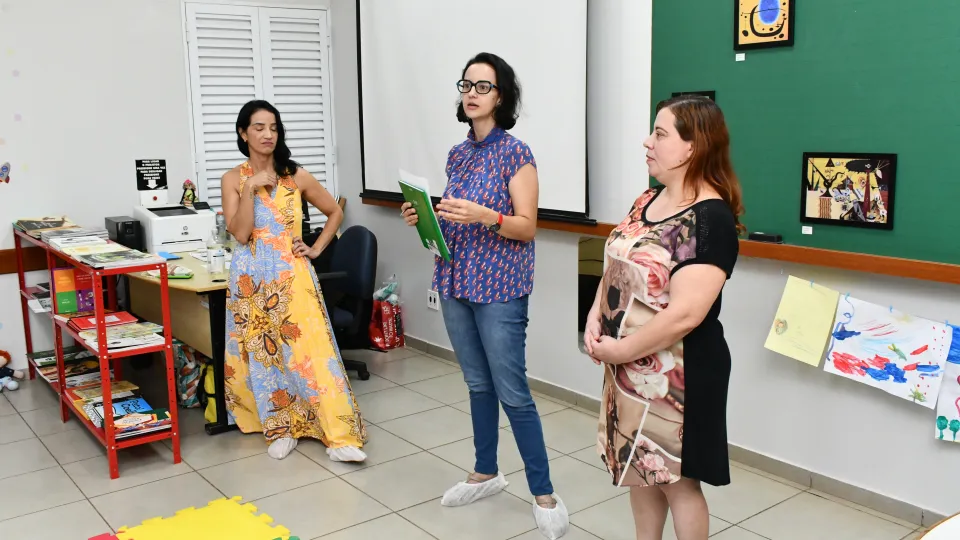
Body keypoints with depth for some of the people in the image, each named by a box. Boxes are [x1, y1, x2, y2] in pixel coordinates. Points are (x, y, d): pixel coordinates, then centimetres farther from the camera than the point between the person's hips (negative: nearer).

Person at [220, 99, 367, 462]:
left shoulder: (296, 175, 3)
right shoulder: (233, 179, 2)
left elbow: (335, 212, 13)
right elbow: (240, 234, -9)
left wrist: (315, 249, 3)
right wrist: (252, 188, -14)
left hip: (292, 274, -1)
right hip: (252, 278, 1)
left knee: (311, 350, -7)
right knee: (263, 355, 4)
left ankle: (340, 436, -7)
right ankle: (280, 430, 17)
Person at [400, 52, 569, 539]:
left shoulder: (515, 153, -8)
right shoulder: (457, 154, 11)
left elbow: (527, 227, -12)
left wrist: (484, 215, -27)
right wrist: (424, 216, 0)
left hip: (499, 288, -6)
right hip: (455, 284, 6)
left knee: (512, 392, -3)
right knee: (478, 384, 16)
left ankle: (544, 495, 9)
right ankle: (486, 473, 31)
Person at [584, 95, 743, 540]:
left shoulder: (711, 218, -21)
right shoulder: (648, 199, 6)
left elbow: (685, 314, -26)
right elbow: (616, 266, 13)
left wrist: (619, 349, -17)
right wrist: (595, 317, -4)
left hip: (676, 374, -8)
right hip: (628, 367, 8)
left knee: (676, 479, 8)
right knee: (637, 467, 20)